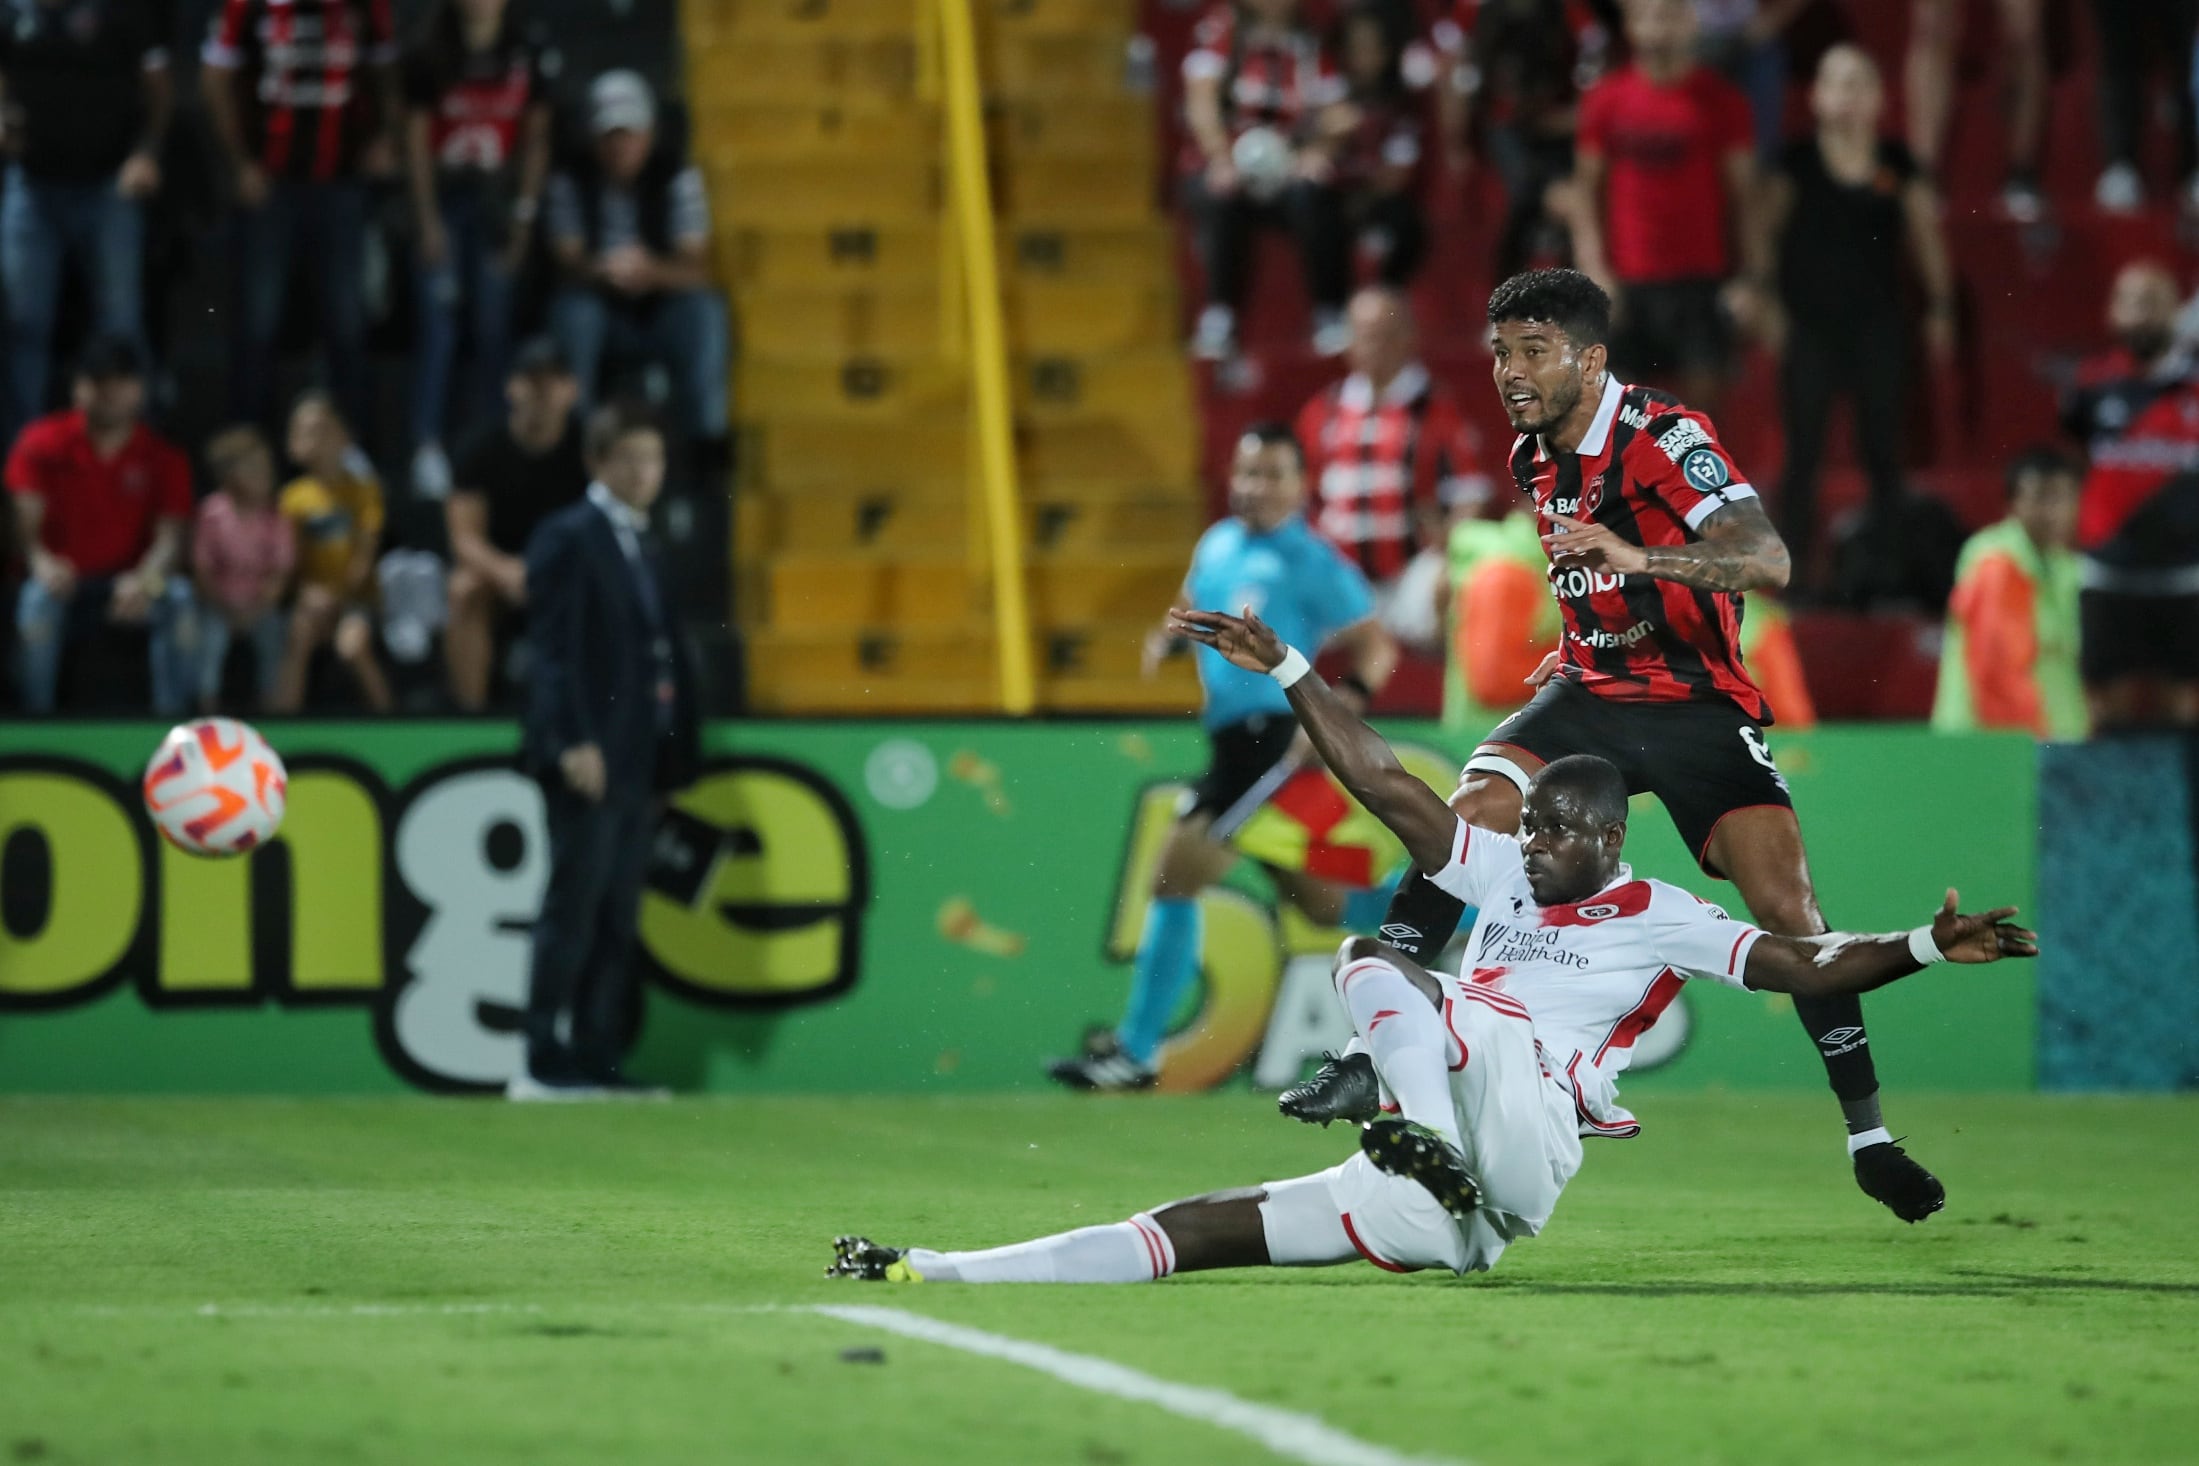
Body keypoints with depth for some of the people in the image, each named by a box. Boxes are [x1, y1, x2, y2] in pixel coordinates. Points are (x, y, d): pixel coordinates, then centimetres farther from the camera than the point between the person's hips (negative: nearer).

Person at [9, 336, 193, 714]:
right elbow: (25, 522, -12)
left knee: (180, 598, -31)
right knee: (37, 598, -36)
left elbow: (170, 535, -12)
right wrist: (41, 562, -36)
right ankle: (37, 715, -28)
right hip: (64, 580, -1)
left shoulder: (163, 457, -2)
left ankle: (171, 716, -24)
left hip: (131, 581, 1)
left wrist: (146, 578, -35)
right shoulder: (43, 444, -4)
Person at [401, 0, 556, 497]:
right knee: (438, 325, -8)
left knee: (492, 327, 1)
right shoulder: (430, 56, -5)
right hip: (444, 199, -2)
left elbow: (536, 138, 5)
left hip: (496, 202, 2)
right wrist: (426, 216, -5)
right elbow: (417, 138, -1)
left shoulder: (529, 55, -1)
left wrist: (524, 213, 1)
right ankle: (428, 448, -7)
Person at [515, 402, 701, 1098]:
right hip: (589, 759, -8)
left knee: (617, 919, 7)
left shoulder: (644, 545, 20)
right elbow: (556, 648, -13)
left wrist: (672, 754, 14)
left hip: (637, 762, 8)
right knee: (573, 914, -9)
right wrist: (573, 743, -20)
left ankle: (597, 1060, 9)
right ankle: (545, 1064, -8)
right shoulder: (569, 538, -6)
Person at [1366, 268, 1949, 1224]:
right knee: (1465, 821, -18)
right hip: (1590, 692, 6)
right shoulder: (1535, 460, 5)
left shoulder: (1664, 439, -19)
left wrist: (1637, 556, -47)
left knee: (1787, 910, -14)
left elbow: (1767, 562, -35)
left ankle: (1868, 1134, -1)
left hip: (1698, 704, -5)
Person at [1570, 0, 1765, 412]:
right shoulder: (1606, 99, 4)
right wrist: (1593, 270, -3)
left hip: (1702, 280, -2)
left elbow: (1743, 195, 0)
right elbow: (1586, 188, 7)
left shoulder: (1720, 99, -1)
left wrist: (1750, 277, -7)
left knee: (1703, 392, -5)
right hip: (1628, 282, 2)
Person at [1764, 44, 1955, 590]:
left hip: (1878, 324, 1)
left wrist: (1939, 307, 11)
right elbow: (1767, 232, 0)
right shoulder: (1797, 162, -3)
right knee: (1803, 450, 0)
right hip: (1810, 324, -1)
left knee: (1883, 451, 6)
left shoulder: (1897, 165, 2)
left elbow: (1924, 237, 11)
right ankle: (1792, 566, 5)